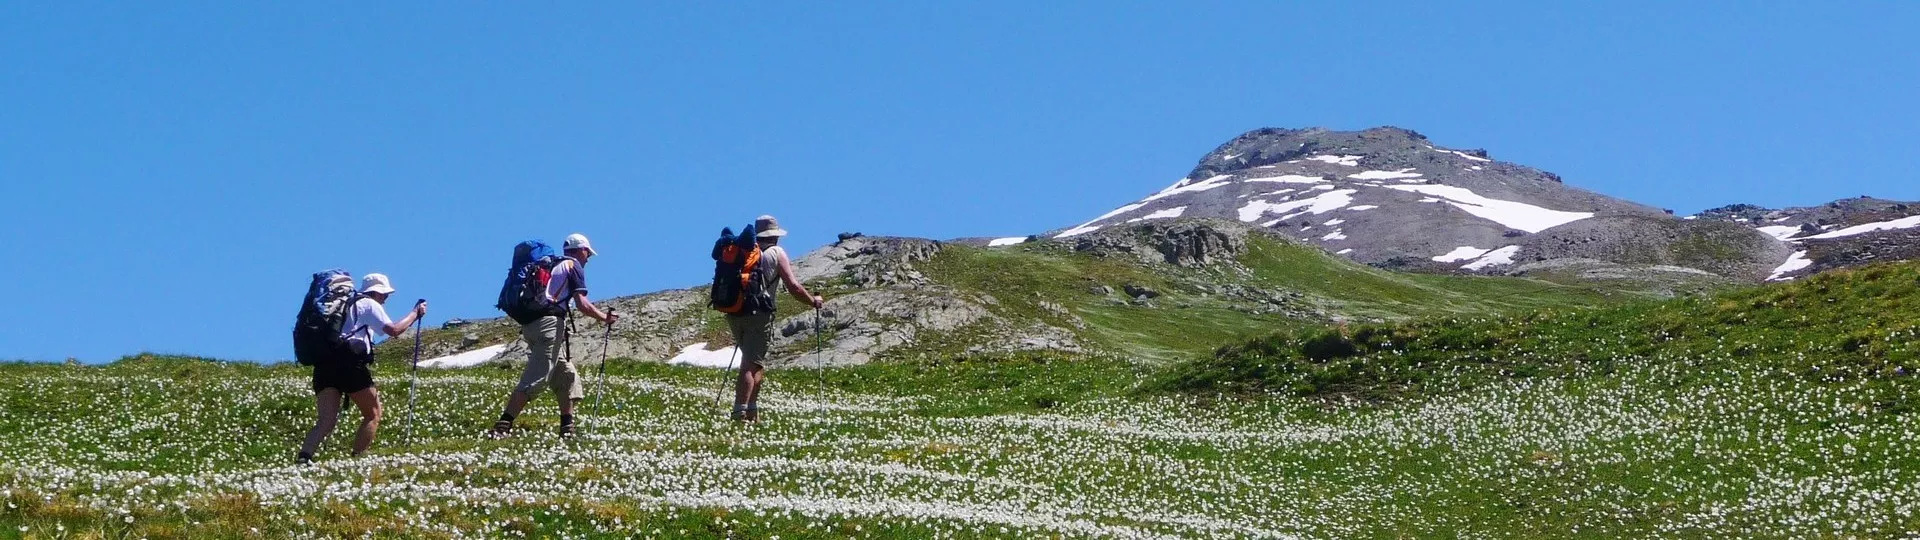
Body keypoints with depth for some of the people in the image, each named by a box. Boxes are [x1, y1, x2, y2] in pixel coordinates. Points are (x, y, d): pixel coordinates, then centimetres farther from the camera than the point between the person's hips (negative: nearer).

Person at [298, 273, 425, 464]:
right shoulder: (369, 304, 10)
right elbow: (393, 330, 1)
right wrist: (415, 314, 13)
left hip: (323, 364, 6)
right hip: (350, 363, -6)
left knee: (327, 421, -3)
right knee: (373, 415, 8)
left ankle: (304, 457, -26)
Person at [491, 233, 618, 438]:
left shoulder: (552, 266, 28)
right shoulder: (574, 266, 6)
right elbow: (581, 304, -4)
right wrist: (605, 317, 7)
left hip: (529, 322, 9)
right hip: (549, 322, -9)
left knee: (566, 375, 16)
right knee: (535, 378, -14)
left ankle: (567, 428, 12)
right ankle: (502, 426, -24)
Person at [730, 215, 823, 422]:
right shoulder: (776, 253, 3)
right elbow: (793, 287, -2)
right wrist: (813, 301, 12)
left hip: (735, 313, 6)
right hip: (759, 314, -5)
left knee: (757, 363, 20)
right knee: (751, 365, -8)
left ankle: (752, 412, 18)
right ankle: (740, 413, -19)